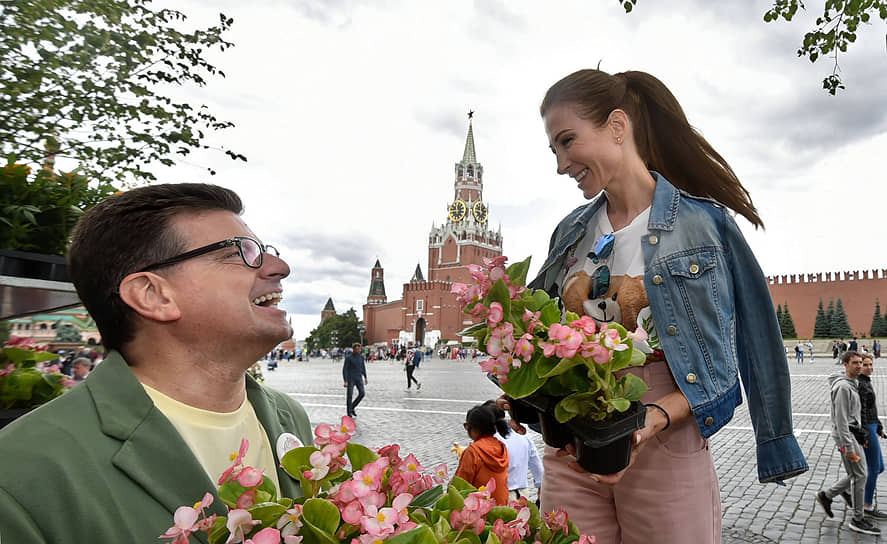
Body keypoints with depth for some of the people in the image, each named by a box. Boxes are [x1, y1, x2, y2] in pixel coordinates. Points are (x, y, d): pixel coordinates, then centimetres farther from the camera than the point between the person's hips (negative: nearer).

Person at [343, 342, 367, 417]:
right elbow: (345, 369, -11)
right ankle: (349, 413, 7)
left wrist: (365, 377, 16)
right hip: (350, 379, -5)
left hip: (359, 378, 5)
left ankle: (352, 407, 18)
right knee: (349, 395, -2)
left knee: (362, 393, -1)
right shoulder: (348, 357, -10)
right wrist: (346, 381, -17)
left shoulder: (361, 357, 6)